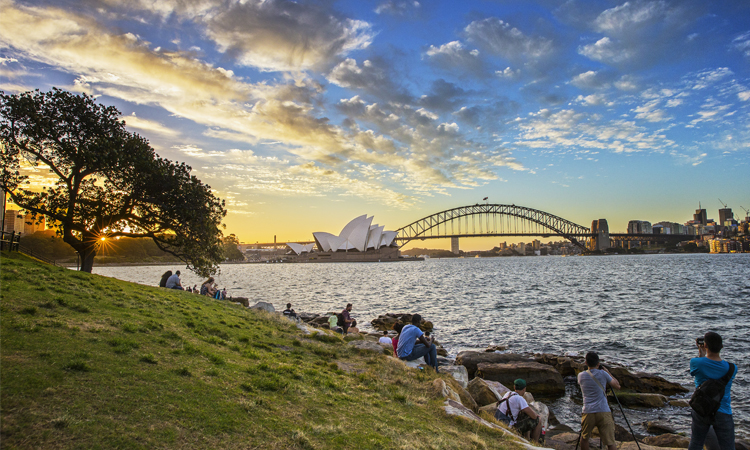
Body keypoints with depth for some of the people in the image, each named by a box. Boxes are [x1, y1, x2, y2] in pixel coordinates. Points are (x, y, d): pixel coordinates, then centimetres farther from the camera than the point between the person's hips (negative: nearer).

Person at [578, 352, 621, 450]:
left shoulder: (581, 376, 5)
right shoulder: (603, 374, 0)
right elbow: (617, 386, 12)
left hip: (588, 412, 2)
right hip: (604, 412, -1)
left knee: (584, 438, 20)